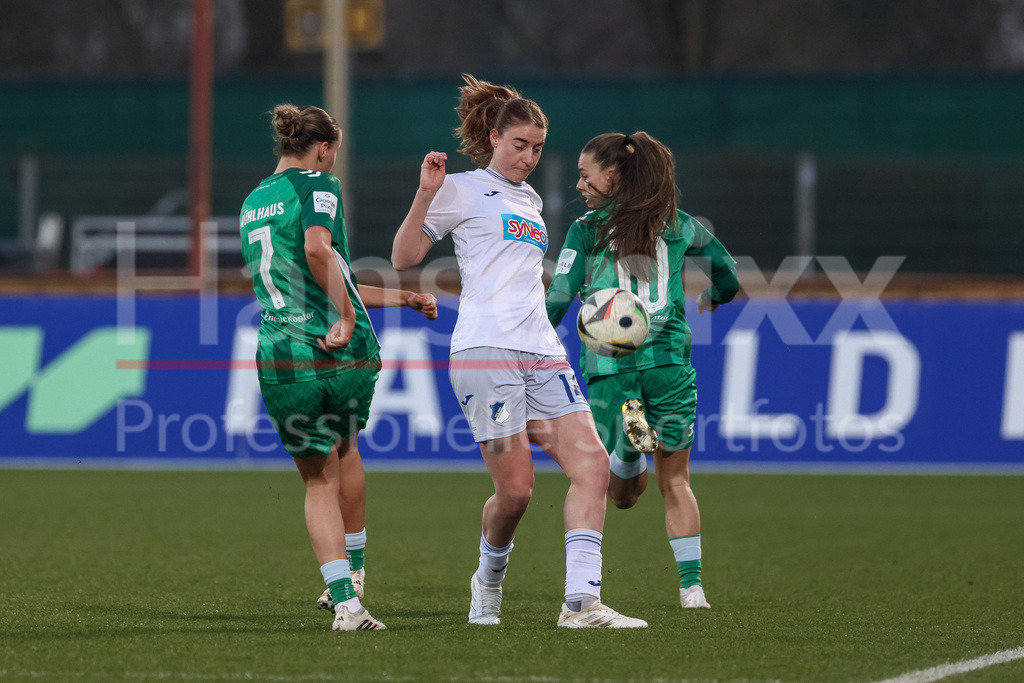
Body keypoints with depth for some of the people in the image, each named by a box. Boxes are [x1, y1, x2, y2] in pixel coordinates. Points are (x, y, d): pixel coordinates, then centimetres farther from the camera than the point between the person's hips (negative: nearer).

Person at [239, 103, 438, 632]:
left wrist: (400, 298, 28)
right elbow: (317, 251, -24)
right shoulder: (317, 185, -2)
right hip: (346, 352, -3)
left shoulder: (252, 204, 20)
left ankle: (345, 602, -2)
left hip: (281, 359, 3)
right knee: (345, 448, 26)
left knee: (318, 477, 12)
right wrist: (347, 317, -16)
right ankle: (353, 574, 33)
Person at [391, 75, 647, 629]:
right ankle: (488, 581, 20)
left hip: (541, 353, 7)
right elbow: (403, 258, -1)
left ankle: (581, 602, -16)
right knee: (515, 490, -10)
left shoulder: (530, 200, 25)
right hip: (485, 351, -7)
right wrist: (425, 193, -11)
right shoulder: (464, 189, 4)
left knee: (592, 463, -11)